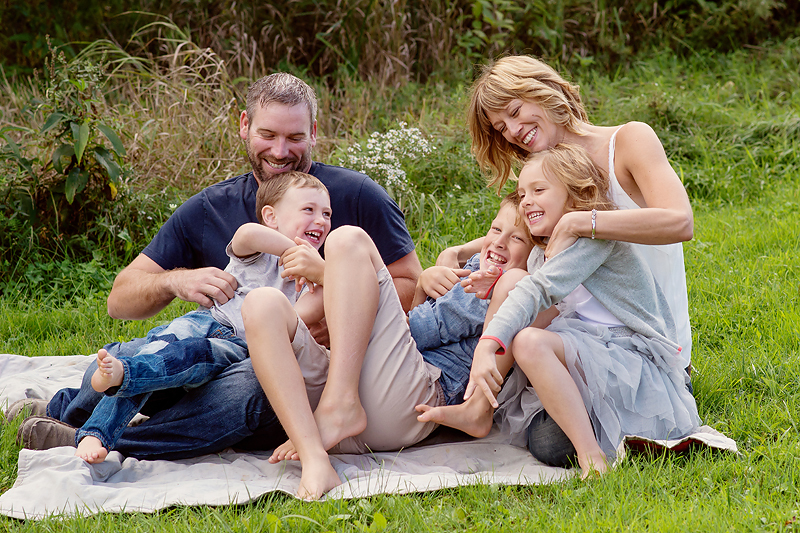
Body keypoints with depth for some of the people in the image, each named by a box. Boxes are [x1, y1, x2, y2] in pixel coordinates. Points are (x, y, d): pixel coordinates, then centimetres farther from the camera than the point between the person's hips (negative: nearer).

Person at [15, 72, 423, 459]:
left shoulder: (356, 197, -2)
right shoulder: (207, 211, 7)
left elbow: (411, 287, 0)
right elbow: (120, 301, 5)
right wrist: (176, 281, -17)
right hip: (220, 362, 3)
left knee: (251, 386, -39)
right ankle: (57, 411, 5)